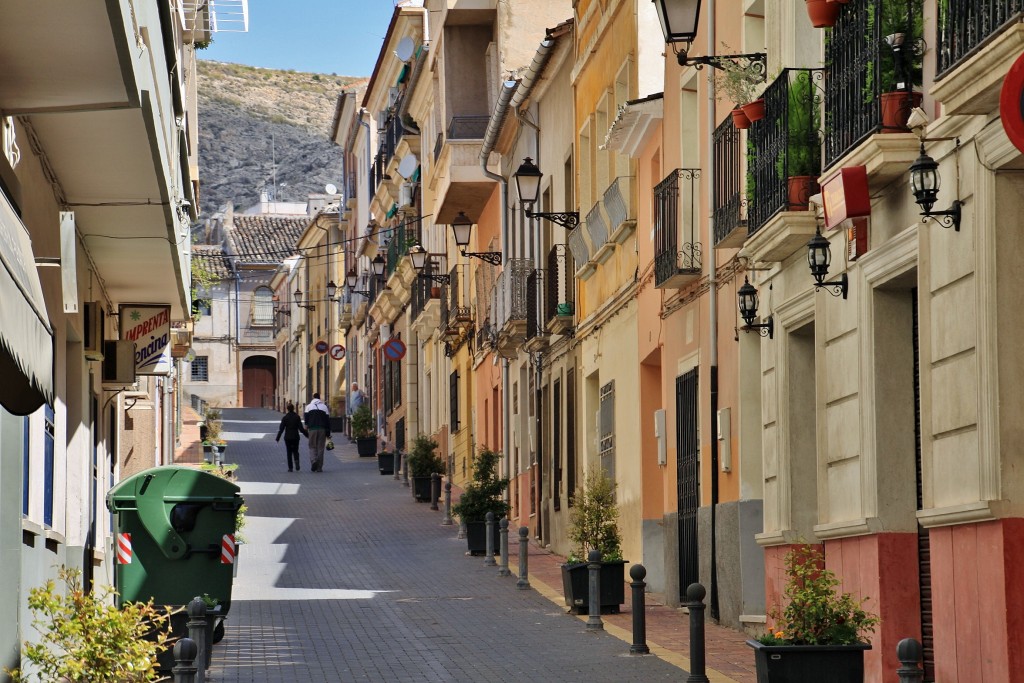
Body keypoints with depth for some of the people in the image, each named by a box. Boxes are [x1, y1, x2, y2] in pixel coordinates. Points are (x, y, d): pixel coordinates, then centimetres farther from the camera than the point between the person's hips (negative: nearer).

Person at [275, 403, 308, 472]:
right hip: (295, 437, 1)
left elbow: (281, 429, -5)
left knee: (289, 452, 7)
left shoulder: (285, 418, -5)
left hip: (287, 437, -1)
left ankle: (290, 468, 3)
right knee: (295, 451, 12)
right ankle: (296, 463, -16)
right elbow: (301, 428, -6)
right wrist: (307, 434, 4)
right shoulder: (297, 417, -4)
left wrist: (278, 438, 0)